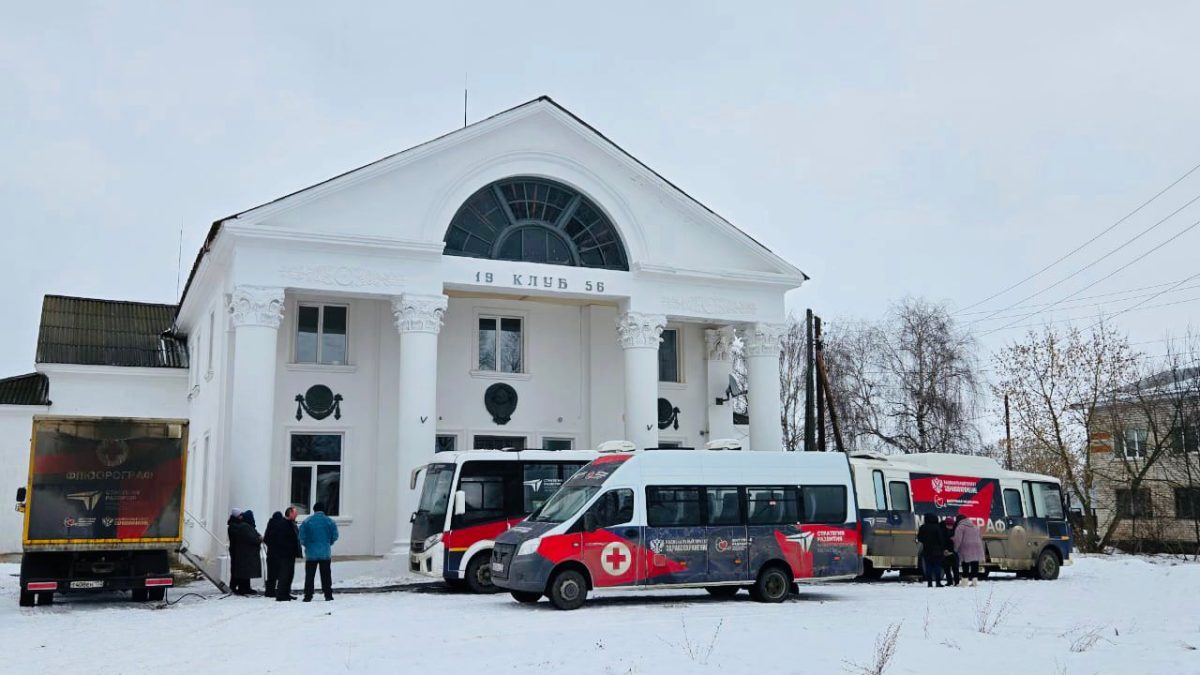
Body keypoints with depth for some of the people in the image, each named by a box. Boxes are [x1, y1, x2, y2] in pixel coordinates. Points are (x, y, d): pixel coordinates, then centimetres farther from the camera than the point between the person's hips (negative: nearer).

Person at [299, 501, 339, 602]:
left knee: (309, 575, 5)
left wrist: (306, 544, 13)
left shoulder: (307, 521, -4)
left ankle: (308, 596, 1)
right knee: (326, 575, 9)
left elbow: (302, 537, -6)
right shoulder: (329, 521, -2)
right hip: (325, 553, 1)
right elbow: (335, 536, 0)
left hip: (311, 553, -1)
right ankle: (328, 594, 9)